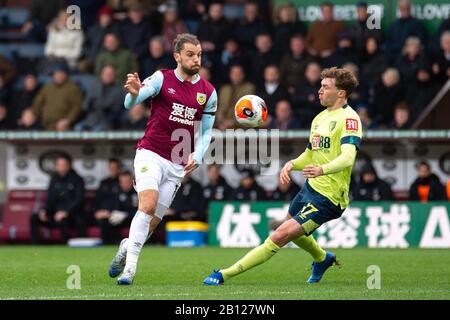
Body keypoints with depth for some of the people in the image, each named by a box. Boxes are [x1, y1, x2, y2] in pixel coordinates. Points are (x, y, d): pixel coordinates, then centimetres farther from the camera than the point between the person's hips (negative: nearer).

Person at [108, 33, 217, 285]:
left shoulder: (208, 92, 7)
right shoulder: (162, 79, -3)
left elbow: (206, 132, 14)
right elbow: (131, 103, -15)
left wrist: (197, 157, -5)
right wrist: (134, 92, -40)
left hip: (178, 165, 4)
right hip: (151, 154, -4)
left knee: (154, 221, 2)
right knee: (148, 205, -24)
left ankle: (127, 248, 30)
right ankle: (130, 266, -22)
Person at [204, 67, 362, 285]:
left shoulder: (349, 118, -15)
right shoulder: (320, 118, 13)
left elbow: (348, 157, -29)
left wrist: (322, 170, -47)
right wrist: (292, 164, 0)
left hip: (326, 198, -10)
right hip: (310, 187, 10)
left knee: (280, 237, -17)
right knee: (292, 230, 32)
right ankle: (322, 258, 59)